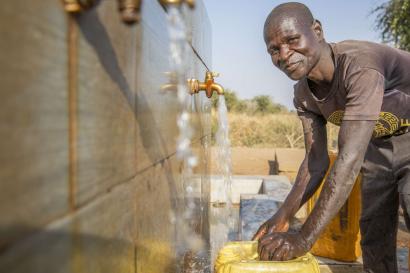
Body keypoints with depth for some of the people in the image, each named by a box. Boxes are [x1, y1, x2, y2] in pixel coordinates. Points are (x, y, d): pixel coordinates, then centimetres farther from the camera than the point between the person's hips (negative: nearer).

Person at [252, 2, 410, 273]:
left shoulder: (361, 65, -36)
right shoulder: (304, 95, -11)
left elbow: (350, 158, -41)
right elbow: (317, 160, -9)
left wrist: (304, 237, -41)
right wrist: (283, 216, -21)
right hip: (379, 145, 7)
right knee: (373, 233, 10)